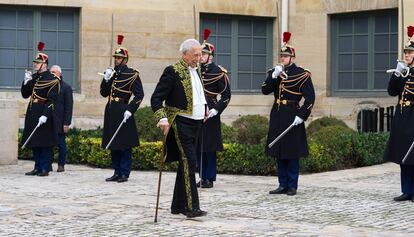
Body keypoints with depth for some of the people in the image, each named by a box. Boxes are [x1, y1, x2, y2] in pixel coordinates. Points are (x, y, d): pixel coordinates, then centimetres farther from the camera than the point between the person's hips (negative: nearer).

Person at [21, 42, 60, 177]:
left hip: (43, 114, -7)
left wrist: (45, 115, -23)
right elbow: (25, 95, 14)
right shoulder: (33, 77, 13)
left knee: (45, 143, -2)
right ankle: (37, 167, 17)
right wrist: (26, 81, -1)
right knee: (34, 143, 10)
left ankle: (45, 169, 3)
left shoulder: (52, 79, -9)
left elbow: (51, 100, -15)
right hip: (32, 113, 8)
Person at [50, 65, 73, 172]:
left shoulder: (66, 87, 0)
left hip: (60, 121, -4)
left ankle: (61, 165, 9)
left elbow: (69, 106, -4)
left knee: (61, 143, 2)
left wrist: (66, 123, -10)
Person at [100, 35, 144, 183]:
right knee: (113, 144, 10)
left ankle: (124, 173, 4)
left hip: (123, 112, -7)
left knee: (125, 145, -1)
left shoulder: (132, 74, -6)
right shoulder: (112, 73, 13)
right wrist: (106, 79, -4)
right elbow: (104, 93, 11)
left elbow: (139, 95, -11)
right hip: (111, 112, 7)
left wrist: (130, 110, -18)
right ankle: (117, 172, 17)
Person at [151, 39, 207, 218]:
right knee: (189, 163, -13)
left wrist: (204, 109, 18)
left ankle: (178, 205, 19)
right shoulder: (172, 72, -11)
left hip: (196, 124, 8)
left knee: (185, 164, 11)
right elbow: (156, 98, -14)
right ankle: (191, 207, -13)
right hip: (181, 124, -8)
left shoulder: (196, 70, 14)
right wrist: (162, 118, -26)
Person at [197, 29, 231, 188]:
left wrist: (216, 109, -16)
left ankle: (210, 179, 5)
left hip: (210, 114, -5)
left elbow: (226, 94, -6)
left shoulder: (219, 72, -5)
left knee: (210, 148, -1)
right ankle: (202, 177, 17)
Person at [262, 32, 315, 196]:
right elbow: (265, 90, -1)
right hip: (277, 116, 5)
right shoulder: (274, 72, 10)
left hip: (292, 117, -5)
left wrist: (301, 116, -16)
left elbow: (310, 97, -9)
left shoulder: (301, 74, -6)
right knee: (279, 153, 8)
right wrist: (274, 75, -14)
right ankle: (283, 185, 16)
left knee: (292, 153, 0)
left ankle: (292, 186, 8)